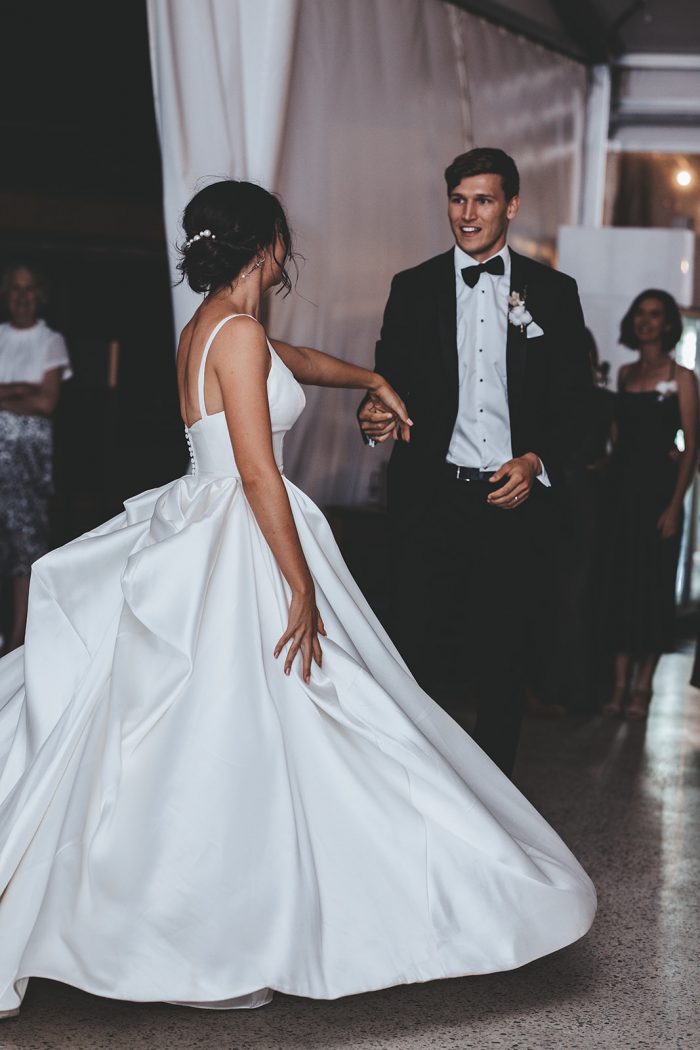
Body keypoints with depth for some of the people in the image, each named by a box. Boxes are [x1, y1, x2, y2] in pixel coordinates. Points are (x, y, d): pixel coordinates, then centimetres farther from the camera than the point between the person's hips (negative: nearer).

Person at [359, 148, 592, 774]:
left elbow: (576, 399, 6)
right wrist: (375, 414, -15)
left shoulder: (553, 292, 7)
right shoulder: (414, 288, 8)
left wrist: (536, 460, -10)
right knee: (414, 649, -4)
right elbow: (392, 383, 8)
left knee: (506, 657, 7)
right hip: (432, 495, 0)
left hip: (519, 496, 0)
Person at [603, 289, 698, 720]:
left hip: (659, 489, -5)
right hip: (622, 487, 5)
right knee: (621, 582, 3)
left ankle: (643, 686, 4)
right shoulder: (625, 374, 14)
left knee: (654, 585, -2)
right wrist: (609, 481, 5)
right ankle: (621, 684, 7)